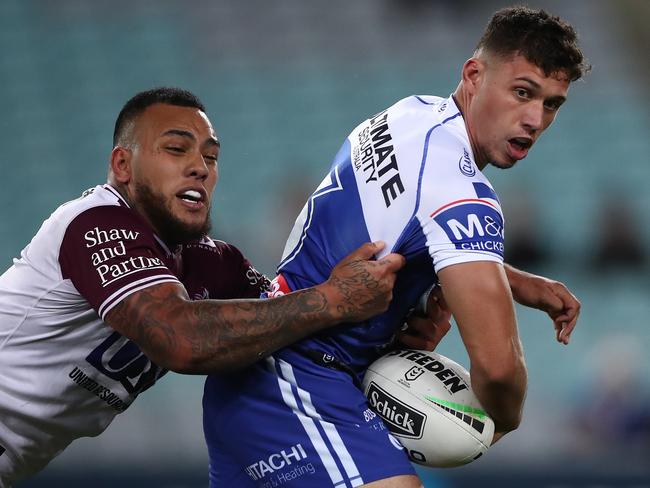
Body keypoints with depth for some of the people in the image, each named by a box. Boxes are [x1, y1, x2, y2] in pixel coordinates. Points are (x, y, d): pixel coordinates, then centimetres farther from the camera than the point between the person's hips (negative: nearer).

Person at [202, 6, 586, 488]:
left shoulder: (414, 112, 8)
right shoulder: (459, 189, -21)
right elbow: (497, 362, -27)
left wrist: (523, 286, 15)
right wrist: (503, 422, -5)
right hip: (295, 386, -11)